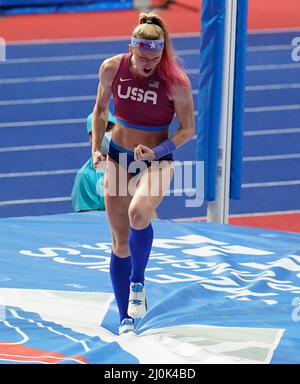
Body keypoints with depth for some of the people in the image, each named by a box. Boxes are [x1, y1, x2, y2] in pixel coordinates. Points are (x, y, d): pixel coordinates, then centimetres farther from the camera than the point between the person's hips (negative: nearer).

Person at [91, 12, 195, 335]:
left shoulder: (176, 81, -17)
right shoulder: (111, 69, -8)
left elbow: (187, 129, -8)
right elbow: (100, 110, 9)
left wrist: (154, 152, -21)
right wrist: (96, 150, -1)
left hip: (157, 160, -3)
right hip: (118, 158, 3)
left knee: (138, 213, -34)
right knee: (120, 242, 4)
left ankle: (138, 281, -8)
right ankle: (126, 319, 17)